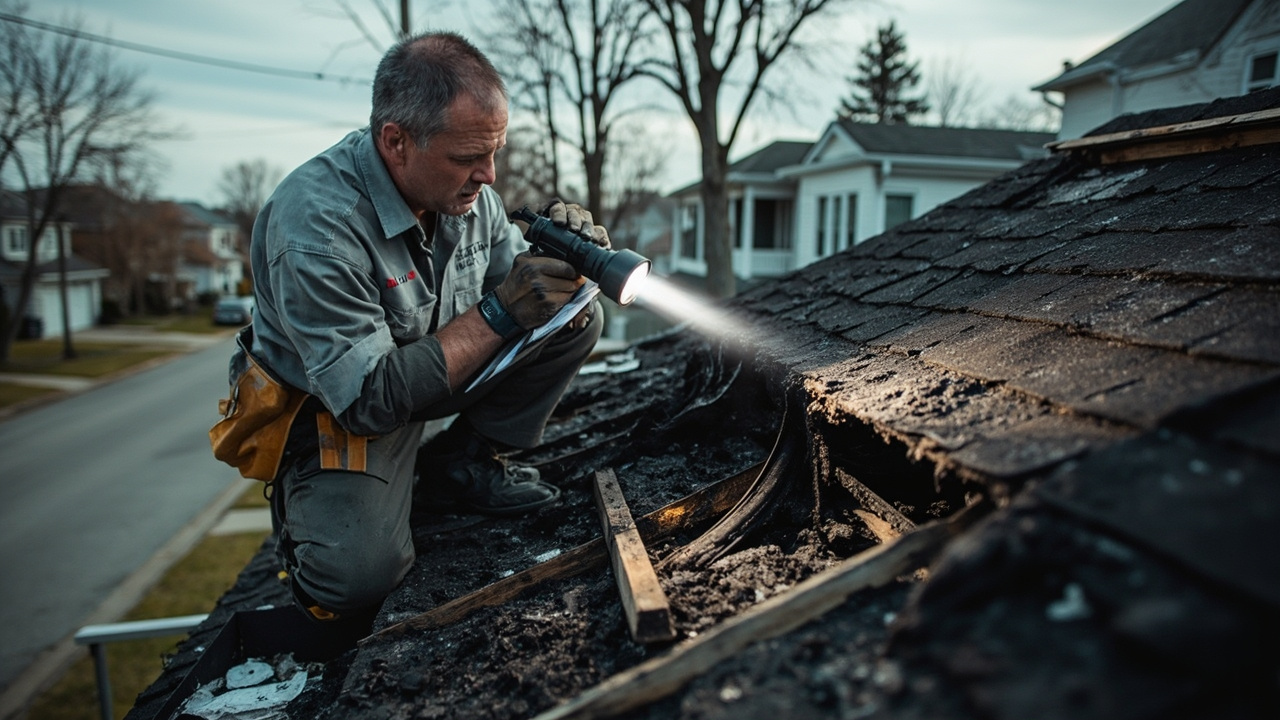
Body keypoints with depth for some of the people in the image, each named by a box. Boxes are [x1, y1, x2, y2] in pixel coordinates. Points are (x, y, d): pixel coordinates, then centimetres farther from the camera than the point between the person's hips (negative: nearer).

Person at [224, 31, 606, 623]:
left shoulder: (466, 186, -9)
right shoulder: (313, 224, -31)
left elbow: (508, 282, 4)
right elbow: (368, 400, -31)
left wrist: (559, 257, -20)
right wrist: (497, 313, -33)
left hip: (439, 370, 6)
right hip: (335, 408, -6)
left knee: (574, 316, -8)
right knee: (356, 575, -28)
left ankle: (462, 461, 2)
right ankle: (303, 496, 8)